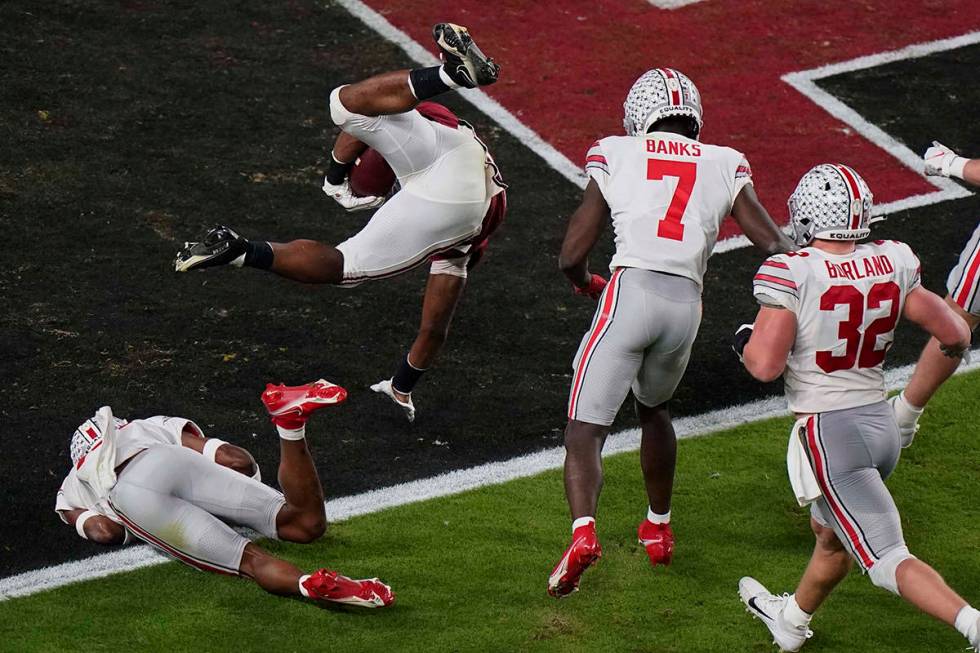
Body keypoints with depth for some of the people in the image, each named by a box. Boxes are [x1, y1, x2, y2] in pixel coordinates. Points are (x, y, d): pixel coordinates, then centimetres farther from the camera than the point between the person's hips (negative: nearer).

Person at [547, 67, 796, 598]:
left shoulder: (615, 156, 11)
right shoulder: (725, 166, 16)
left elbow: (571, 256, 9)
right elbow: (776, 246, 10)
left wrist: (585, 284, 31)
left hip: (631, 292, -3)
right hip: (687, 305, 3)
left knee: (585, 428, -2)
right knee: (653, 408, 31)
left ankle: (583, 531, -27)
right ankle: (659, 527, 41)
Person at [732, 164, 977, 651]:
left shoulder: (792, 274, -16)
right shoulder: (892, 263, -1)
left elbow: (765, 365, -19)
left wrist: (744, 341, 3)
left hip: (829, 433, -7)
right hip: (881, 423, 7)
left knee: (888, 560, -8)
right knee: (831, 535, 29)